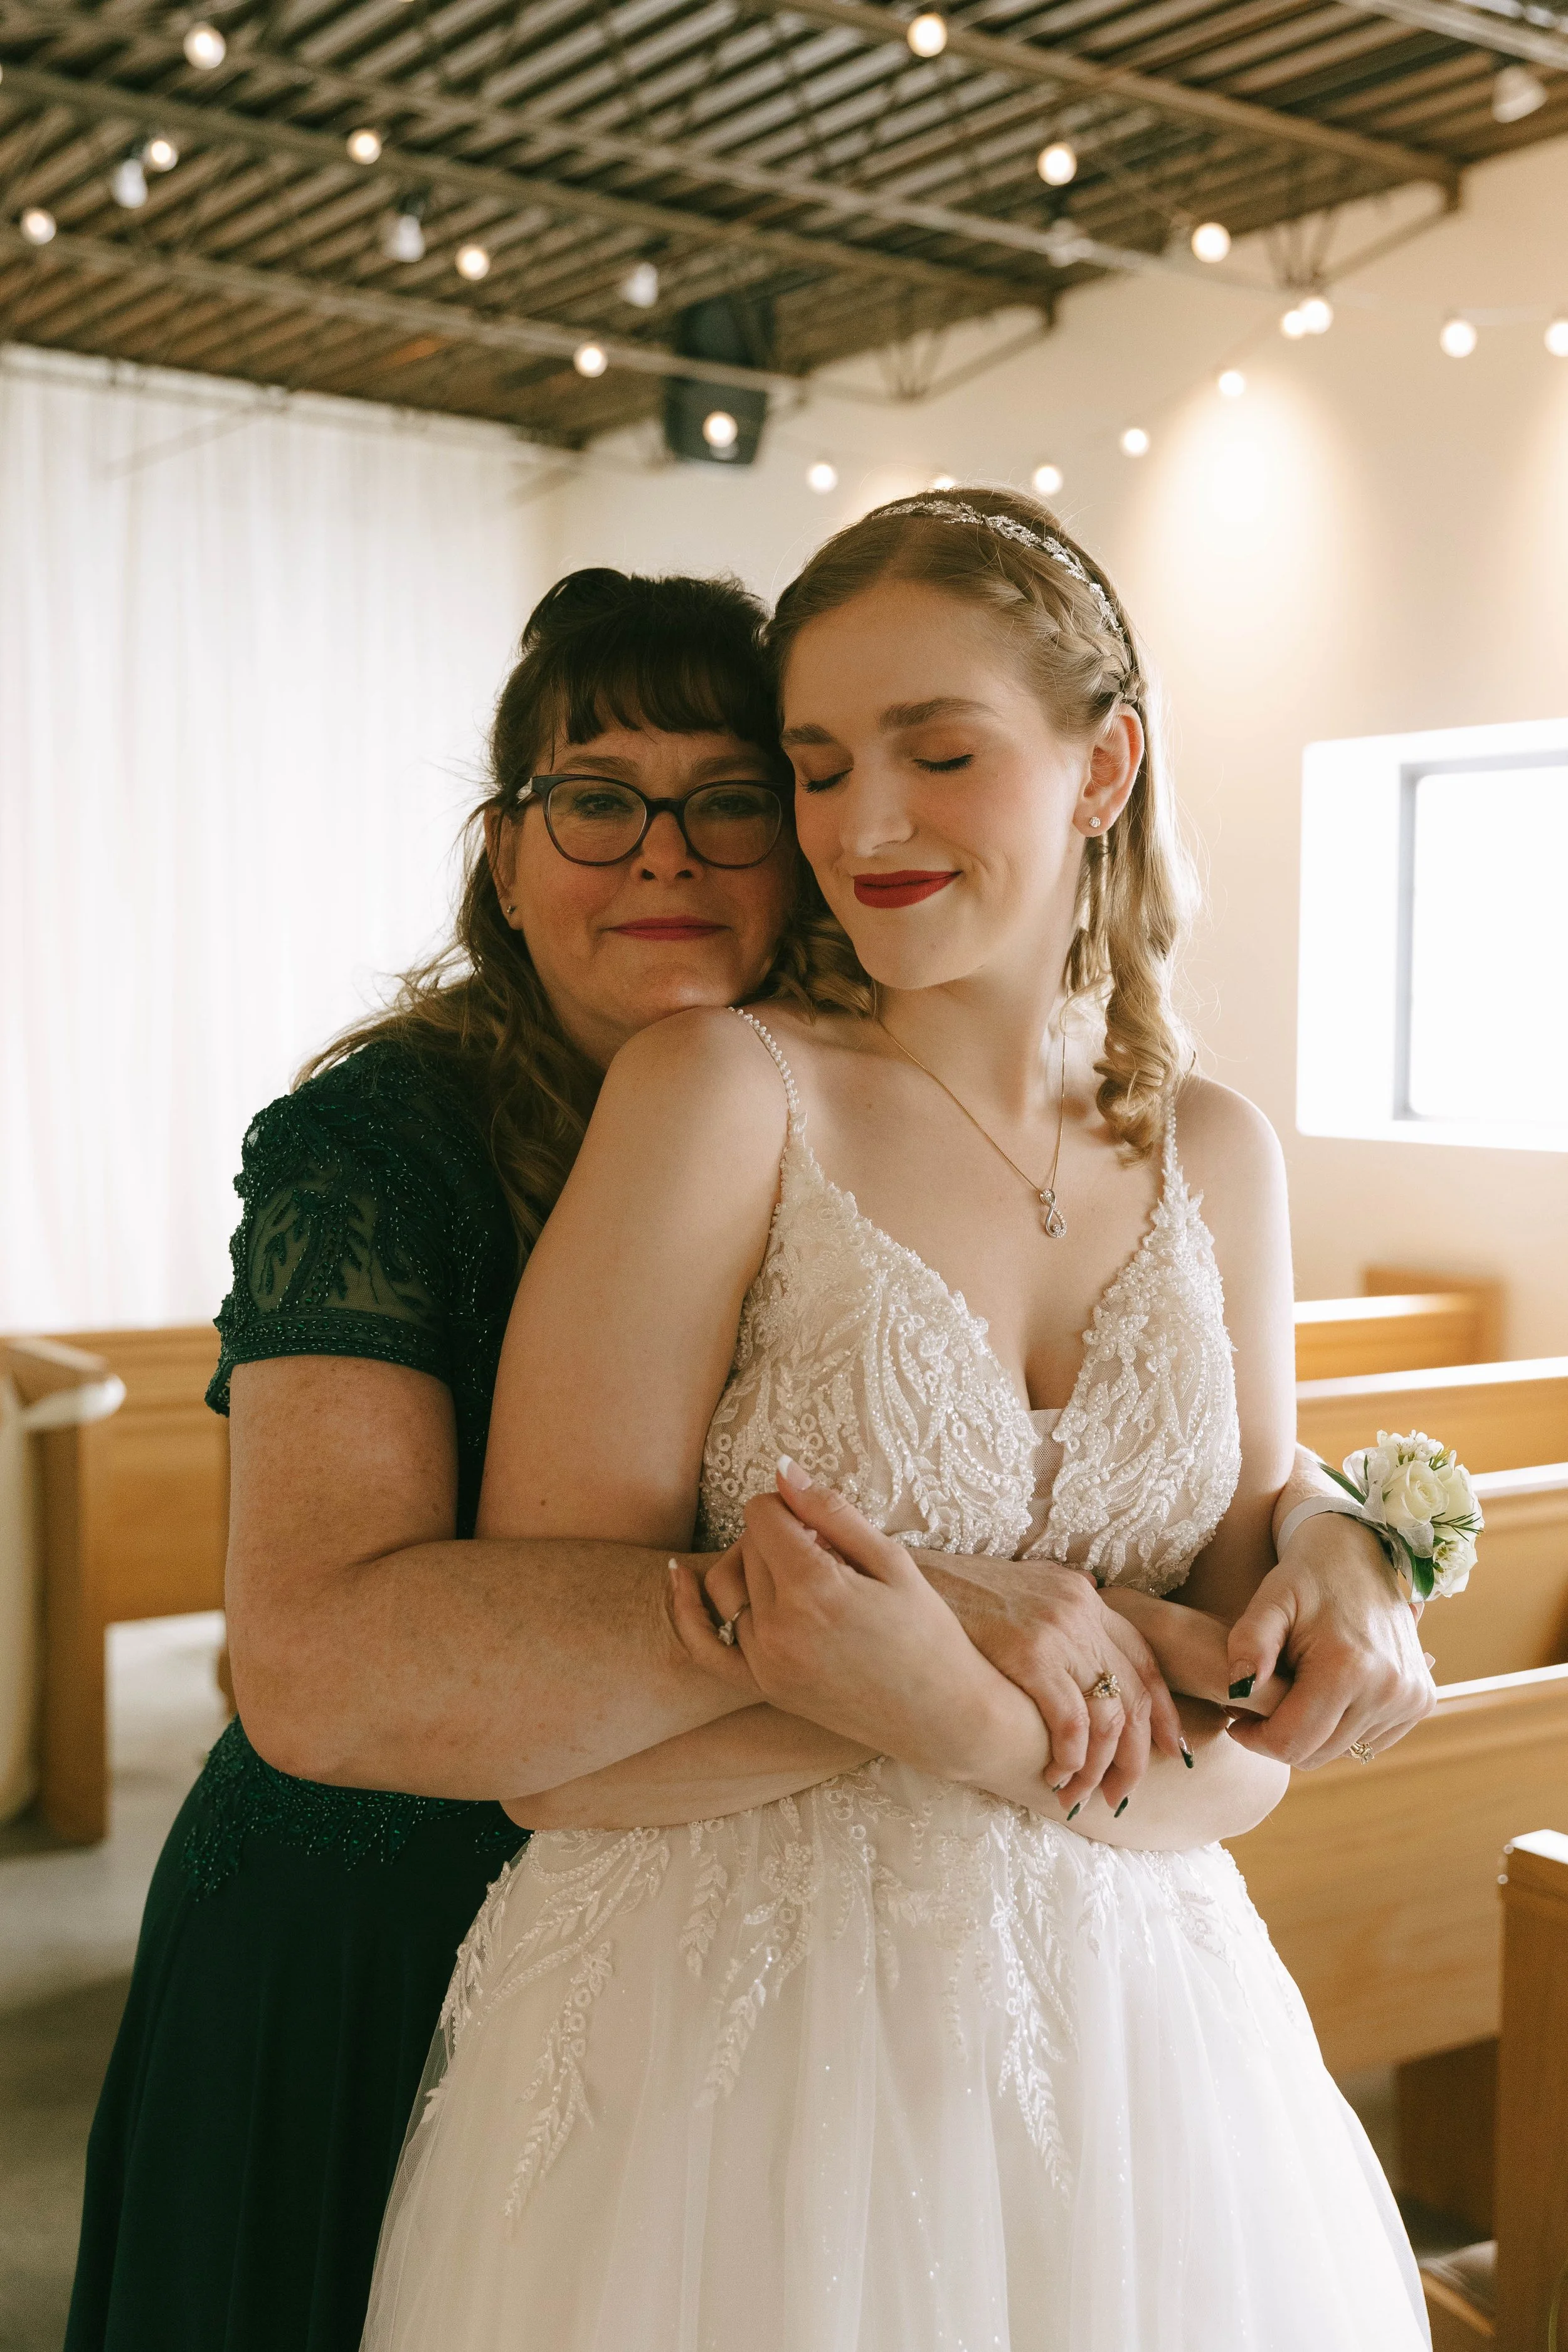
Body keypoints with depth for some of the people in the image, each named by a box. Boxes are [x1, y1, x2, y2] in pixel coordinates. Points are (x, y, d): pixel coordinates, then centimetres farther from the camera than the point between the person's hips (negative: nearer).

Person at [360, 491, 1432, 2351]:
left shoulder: (1213, 1159, 1)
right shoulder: (719, 1093, -13)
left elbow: (1239, 1758, -1)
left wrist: (959, 1714, -20)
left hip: (1129, 2051, 4)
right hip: (724, 2061, -4)